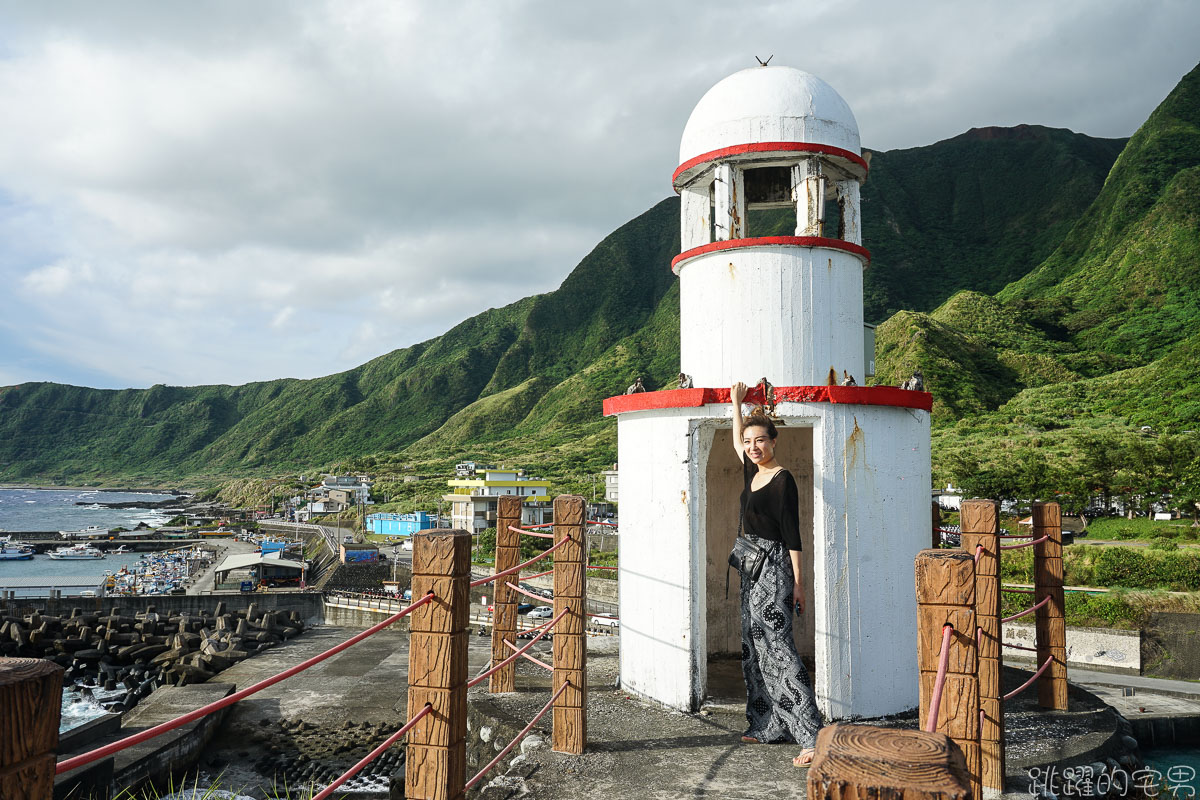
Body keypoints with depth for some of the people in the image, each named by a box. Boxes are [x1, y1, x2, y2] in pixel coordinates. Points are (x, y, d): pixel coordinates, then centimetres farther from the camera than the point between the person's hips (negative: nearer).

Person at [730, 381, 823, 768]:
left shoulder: (782, 479, -12)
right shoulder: (752, 473, 10)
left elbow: (792, 533, -15)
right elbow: (737, 441, 30)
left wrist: (798, 581, -17)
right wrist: (736, 403, 34)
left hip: (773, 568, -9)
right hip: (752, 568, 9)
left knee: (777, 648, -13)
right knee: (754, 648, 12)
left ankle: (811, 736, -13)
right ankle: (768, 726, 21)